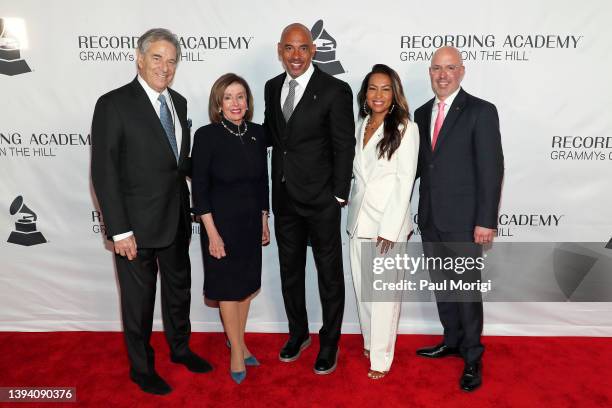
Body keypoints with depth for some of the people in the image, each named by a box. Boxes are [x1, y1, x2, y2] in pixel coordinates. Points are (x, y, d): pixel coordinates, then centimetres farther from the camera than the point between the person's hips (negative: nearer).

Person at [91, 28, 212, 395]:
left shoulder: (179, 103, 6)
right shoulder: (114, 104, -13)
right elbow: (104, 172, -16)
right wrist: (119, 231, -18)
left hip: (177, 220, 6)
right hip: (137, 225, -6)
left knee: (179, 289, 22)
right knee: (139, 299, 12)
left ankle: (180, 348, 46)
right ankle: (142, 367, 35)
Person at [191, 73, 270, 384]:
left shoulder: (257, 133, 0)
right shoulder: (206, 136, -14)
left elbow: (262, 180, 7)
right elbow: (200, 188, -13)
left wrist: (264, 221, 10)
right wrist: (212, 233, -15)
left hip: (251, 222, 5)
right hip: (222, 223, -5)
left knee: (247, 286, 16)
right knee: (228, 289, 10)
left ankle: (239, 342, 38)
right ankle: (237, 352, 28)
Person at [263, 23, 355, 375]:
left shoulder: (335, 90, -11)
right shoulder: (273, 87, 7)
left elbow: (344, 147, -10)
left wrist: (340, 196, -11)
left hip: (321, 198, -5)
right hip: (284, 197, 6)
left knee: (329, 273, 9)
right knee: (290, 269, 17)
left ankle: (330, 343, 28)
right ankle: (298, 333, 38)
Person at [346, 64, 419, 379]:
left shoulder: (405, 128, -8)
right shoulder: (361, 126, 10)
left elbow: (405, 181, -12)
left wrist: (389, 229, -16)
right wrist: (349, 207, 8)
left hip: (388, 222, -6)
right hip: (359, 220, 6)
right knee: (362, 288, 15)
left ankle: (381, 358, 15)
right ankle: (370, 341, 34)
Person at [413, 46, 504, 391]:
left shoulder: (481, 112, -7)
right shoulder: (423, 113, 10)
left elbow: (491, 169, -11)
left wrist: (487, 221, -16)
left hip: (464, 220, -5)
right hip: (431, 219, 6)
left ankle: (472, 357, 22)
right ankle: (452, 341, 36)